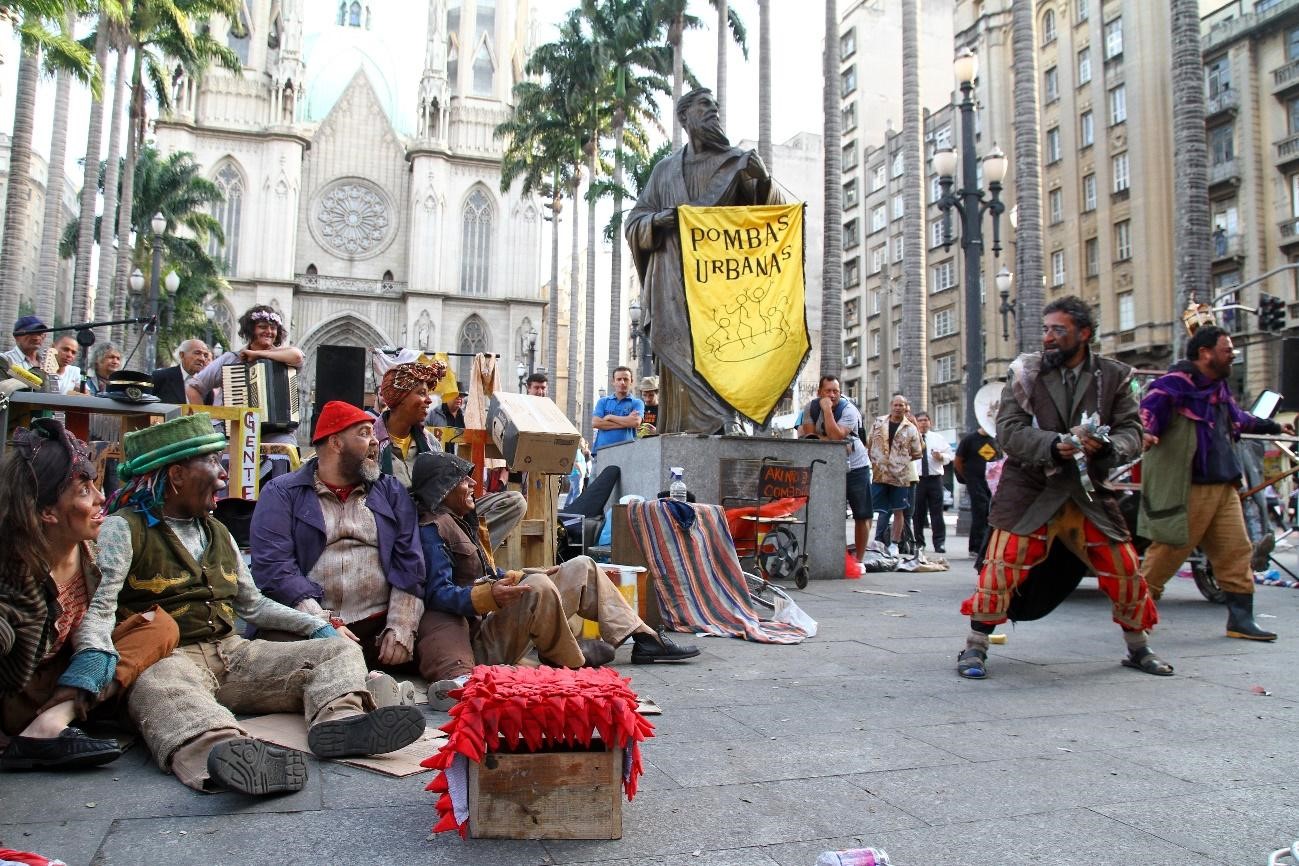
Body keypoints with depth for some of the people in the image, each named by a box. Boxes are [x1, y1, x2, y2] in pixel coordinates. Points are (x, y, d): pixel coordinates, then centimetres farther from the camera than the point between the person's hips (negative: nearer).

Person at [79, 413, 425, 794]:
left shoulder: (217, 533, 21)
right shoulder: (124, 529, 1)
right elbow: (97, 605, -12)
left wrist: (316, 626, 16)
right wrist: (95, 655, -32)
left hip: (234, 652, 7)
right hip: (168, 660, -6)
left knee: (340, 650, -8)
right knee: (157, 689, -41)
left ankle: (338, 720, -40)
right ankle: (223, 749, -70)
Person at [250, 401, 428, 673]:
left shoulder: (391, 492, 17)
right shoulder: (281, 494, 8)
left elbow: (409, 563, 7)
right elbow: (273, 566, -6)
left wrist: (401, 629, -7)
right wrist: (325, 626, -17)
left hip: (380, 628, 4)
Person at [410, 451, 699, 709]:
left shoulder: (461, 521, 18)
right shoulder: (432, 529, -13)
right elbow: (438, 593, -25)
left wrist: (522, 579, 17)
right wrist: (490, 595, -40)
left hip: (495, 621, 10)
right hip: (483, 643, -10)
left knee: (582, 567, 11)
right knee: (538, 587, -36)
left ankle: (645, 639, 6)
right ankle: (567, 659, -10)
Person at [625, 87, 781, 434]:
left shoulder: (737, 162, 16)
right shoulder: (666, 168, 21)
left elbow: (770, 213, 6)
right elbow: (634, 222, 18)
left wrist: (763, 179, -14)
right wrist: (656, 219, -5)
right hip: (676, 279, 1)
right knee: (680, 351, -10)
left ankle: (723, 422, -19)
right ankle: (681, 429, -12)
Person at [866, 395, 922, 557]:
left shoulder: (910, 429, 2)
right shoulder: (878, 423, 7)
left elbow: (917, 453, 7)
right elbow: (869, 444, 13)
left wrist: (902, 460, -1)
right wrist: (874, 460, 6)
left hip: (900, 476, -1)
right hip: (879, 475, 1)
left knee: (898, 511, 5)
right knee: (881, 510, 1)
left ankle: (894, 544, 14)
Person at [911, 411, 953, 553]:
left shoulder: (938, 439, 11)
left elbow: (949, 456, 10)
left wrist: (941, 456, -11)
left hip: (935, 479, 1)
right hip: (916, 479, -1)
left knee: (936, 512, -2)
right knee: (917, 513, 4)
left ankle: (940, 543, 0)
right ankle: (918, 542, 14)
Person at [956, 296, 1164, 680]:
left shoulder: (1113, 375, 2)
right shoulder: (1025, 372, -1)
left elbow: (1131, 431, -1)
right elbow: (1008, 430, -8)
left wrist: (1106, 445, -24)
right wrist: (1055, 444, -25)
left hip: (1089, 491, 2)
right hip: (1029, 488, -2)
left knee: (1125, 569, 6)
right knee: (1001, 566, -12)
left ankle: (1138, 648, 31)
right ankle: (975, 649, 3)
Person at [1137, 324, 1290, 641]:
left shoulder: (1219, 387, 18)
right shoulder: (1175, 384, -12)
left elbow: (1238, 419, 38)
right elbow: (1148, 411, -28)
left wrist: (1273, 426, 52)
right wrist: (1145, 434, -50)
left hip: (1224, 487, 9)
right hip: (1185, 490, -9)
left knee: (1236, 550, 7)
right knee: (1168, 551, -3)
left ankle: (1241, 619, 15)